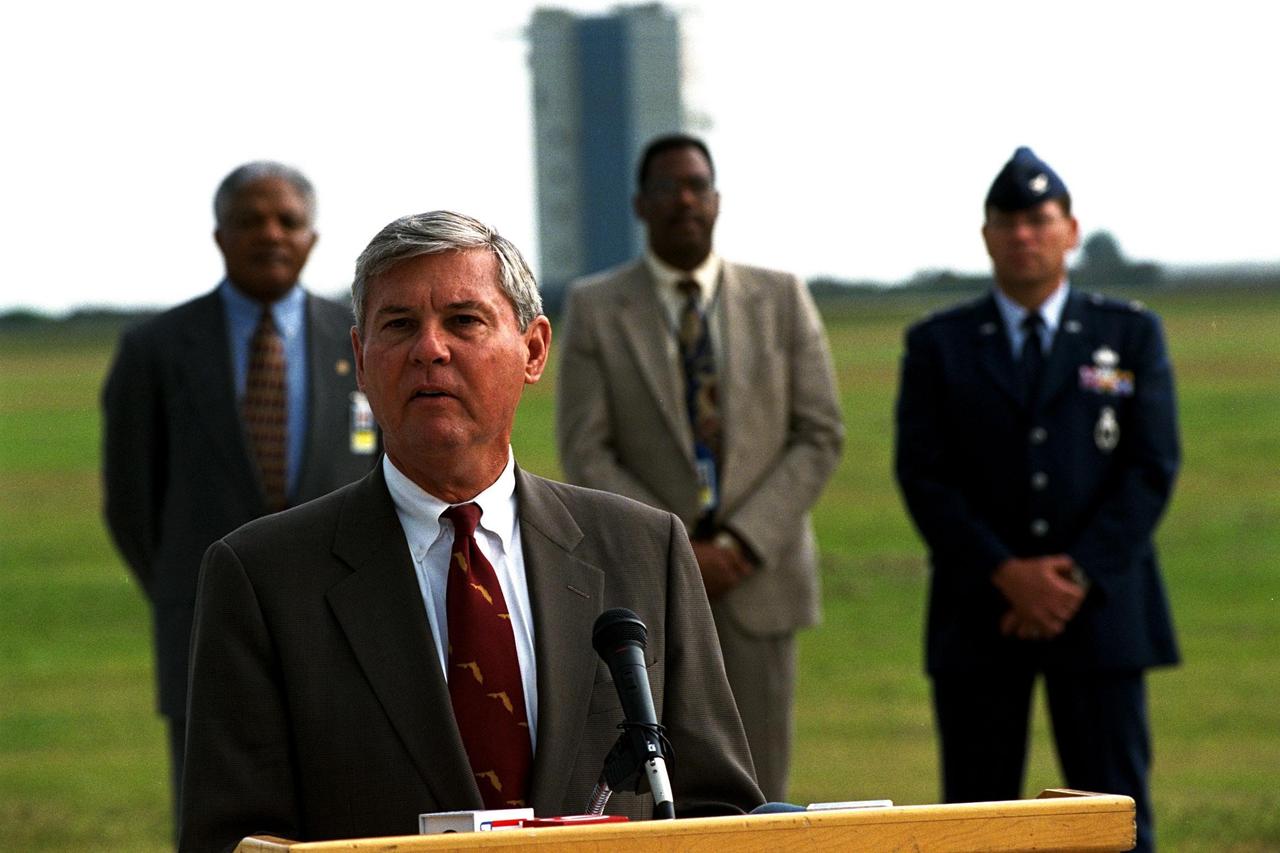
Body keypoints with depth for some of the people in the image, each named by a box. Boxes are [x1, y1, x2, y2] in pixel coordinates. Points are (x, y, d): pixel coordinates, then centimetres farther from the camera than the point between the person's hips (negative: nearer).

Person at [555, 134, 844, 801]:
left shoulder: (781, 299, 8)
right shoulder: (595, 309, 3)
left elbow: (820, 437, 3)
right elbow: (586, 456, -3)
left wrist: (743, 543, -9)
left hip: (758, 574, 2)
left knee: (758, 796, 2)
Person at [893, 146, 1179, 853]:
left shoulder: (1131, 335, 9)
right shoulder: (936, 345, 9)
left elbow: (1151, 468, 1)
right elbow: (923, 477, 0)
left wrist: (1079, 578, -11)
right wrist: (1008, 575, -12)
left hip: (1100, 608, 0)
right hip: (979, 616, 0)